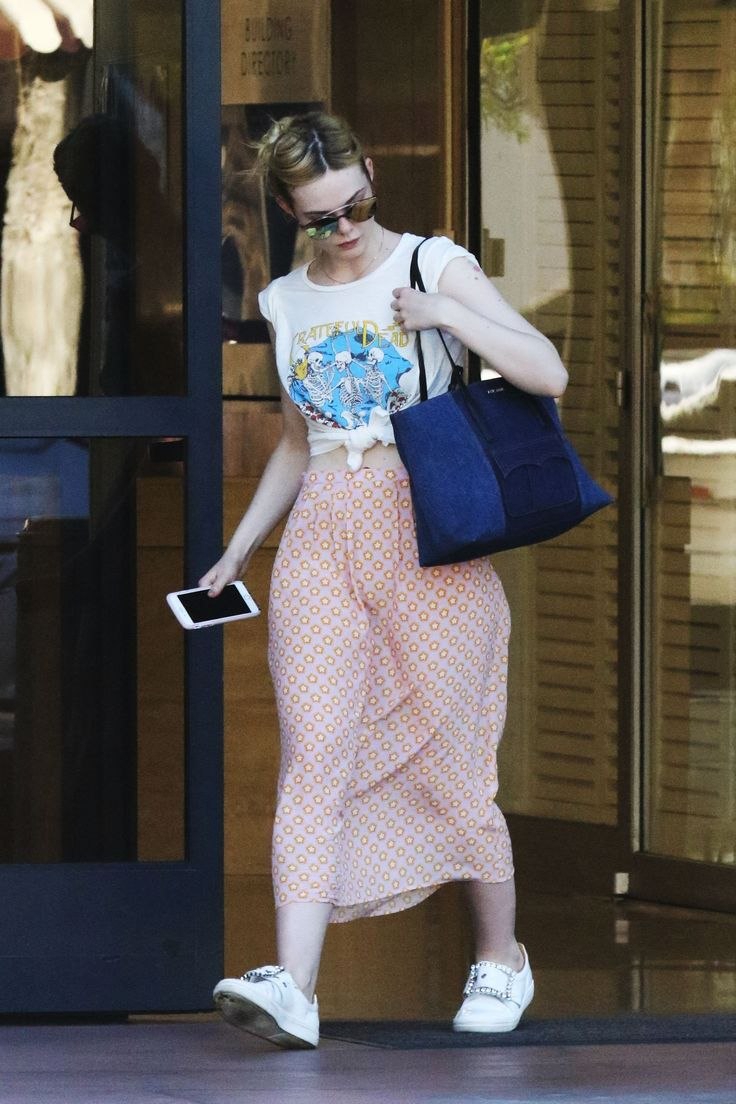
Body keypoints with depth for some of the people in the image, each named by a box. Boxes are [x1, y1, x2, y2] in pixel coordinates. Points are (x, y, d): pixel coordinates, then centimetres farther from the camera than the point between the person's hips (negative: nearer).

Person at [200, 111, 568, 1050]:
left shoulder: (434, 266, 0)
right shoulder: (286, 303, 13)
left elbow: (547, 374, -8)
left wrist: (447, 314, -20)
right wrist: (238, 550, 20)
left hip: (426, 533, -3)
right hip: (323, 536, 3)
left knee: (451, 757, 2)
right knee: (315, 754, -11)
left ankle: (500, 958, 23)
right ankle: (293, 987, -22)